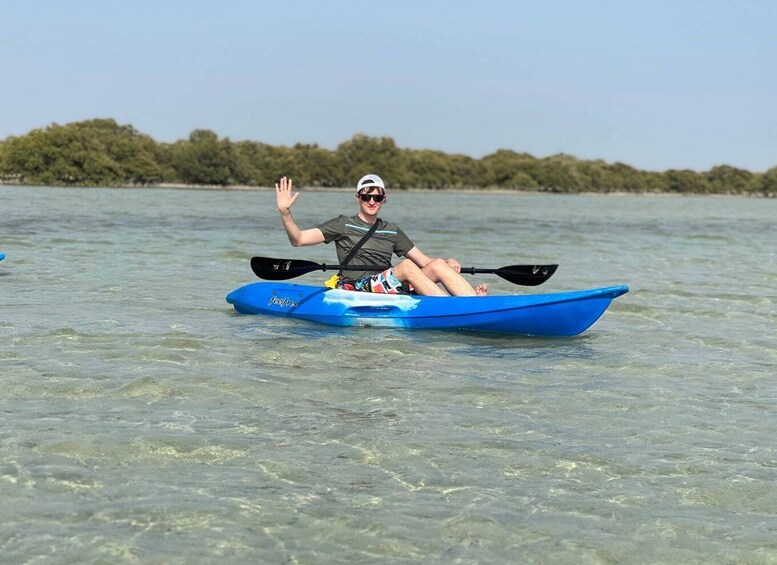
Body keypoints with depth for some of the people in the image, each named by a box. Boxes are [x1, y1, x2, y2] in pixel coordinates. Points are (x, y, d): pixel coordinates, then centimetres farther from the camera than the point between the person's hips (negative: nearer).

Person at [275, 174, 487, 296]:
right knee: (406, 266, -31)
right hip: (357, 290, -5)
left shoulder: (391, 231, 23)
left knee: (438, 265, -17)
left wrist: (448, 263, -2)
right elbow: (298, 239, 2)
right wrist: (285, 212, -14)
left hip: (390, 292, 5)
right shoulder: (344, 225, 10)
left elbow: (424, 261, 19)